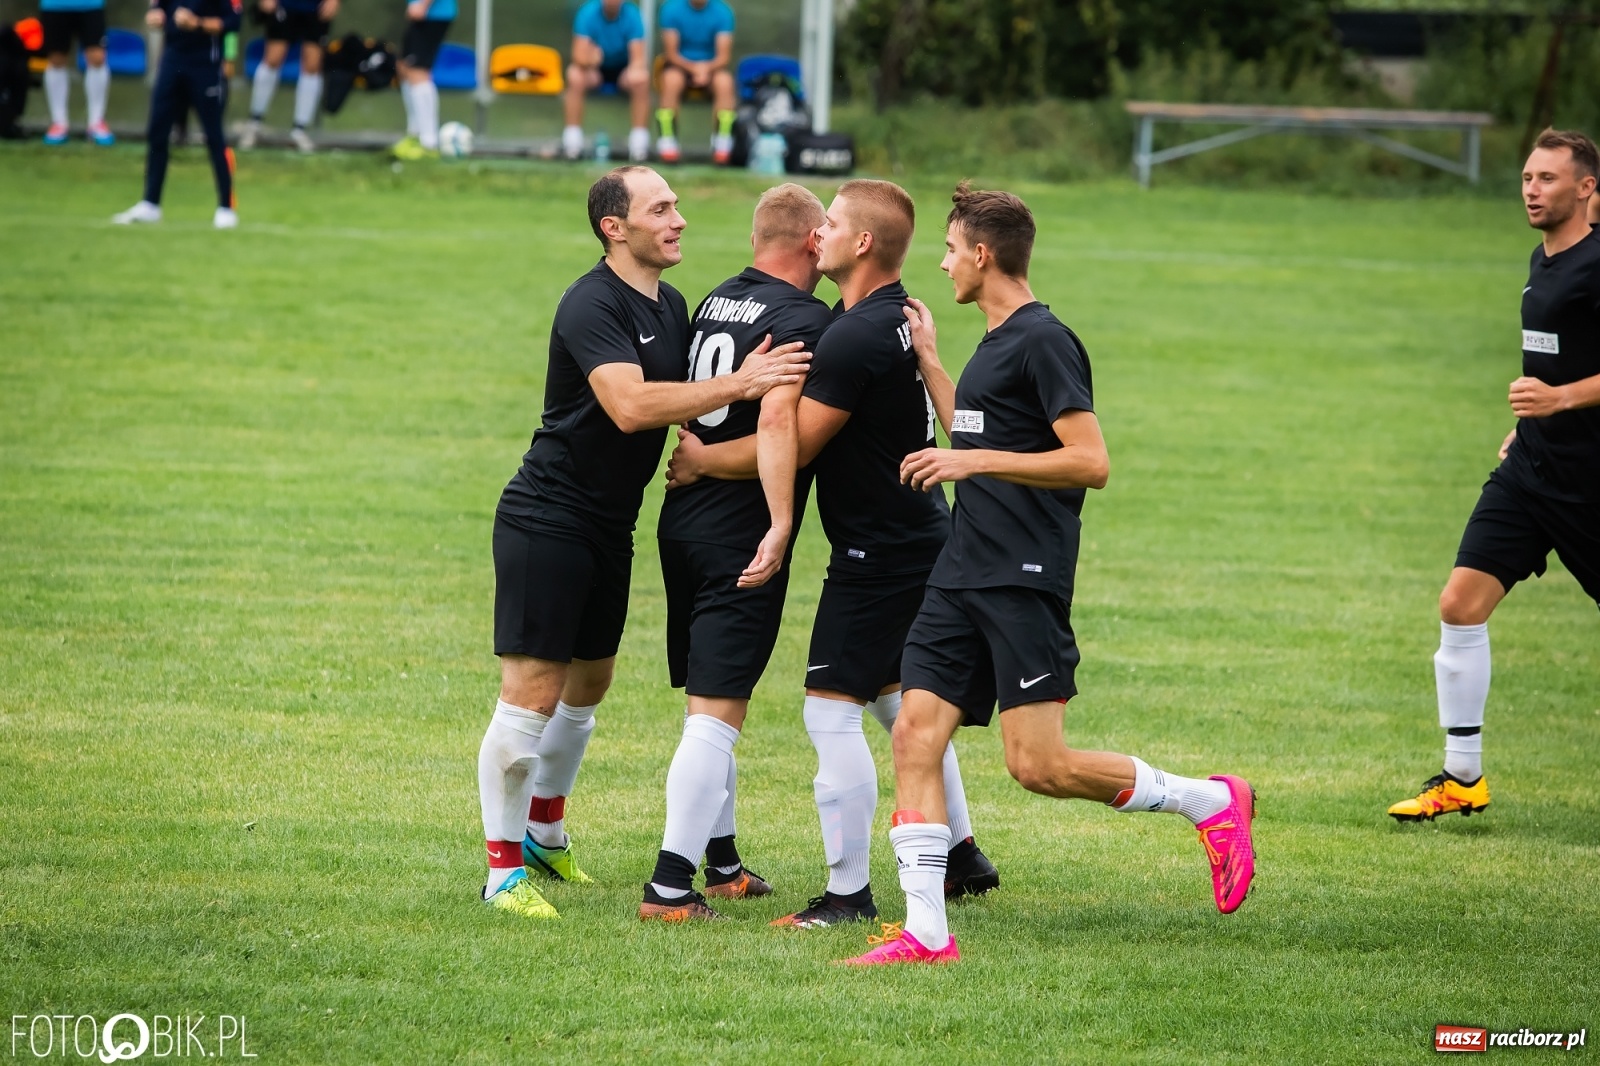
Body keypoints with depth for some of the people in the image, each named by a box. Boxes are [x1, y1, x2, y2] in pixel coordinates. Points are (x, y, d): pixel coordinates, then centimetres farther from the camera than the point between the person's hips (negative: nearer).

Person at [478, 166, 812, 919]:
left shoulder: (670, 305, 10)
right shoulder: (593, 305, -19)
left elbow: (680, 399, 24)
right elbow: (630, 405, -32)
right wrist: (739, 384, -34)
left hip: (611, 525, 9)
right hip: (547, 519, -9)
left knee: (588, 686, 19)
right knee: (532, 694, -8)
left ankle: (544, 833, 36)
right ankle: (504, 869, -1)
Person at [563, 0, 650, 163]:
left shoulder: (631, 16, -16)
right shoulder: (588, 14, -17)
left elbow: (638, 58, -21)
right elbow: (580, 56, -23)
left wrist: (633, 71, -44)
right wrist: (589, 59, -47)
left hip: (624, 68, 0)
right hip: (594, 69, 0)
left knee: (641, 79, -31)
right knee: (575, 77, -31)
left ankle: (639, 141, -25)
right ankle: (572, 138, -26)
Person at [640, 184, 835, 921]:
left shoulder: (717, 301, 11)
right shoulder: (803, 316, -13)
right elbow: (777, 418, -27)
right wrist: (781, 524, -29)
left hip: (684, 520, 8)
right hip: (740, 534, -8)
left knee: (708, 706, 19)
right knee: (716, 713, -7)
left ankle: (721, 861, 29)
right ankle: (670, 886, -11)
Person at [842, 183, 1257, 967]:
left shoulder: (1042, 341, -11)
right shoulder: (994, 344, 18)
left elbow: (1090, 462, -18)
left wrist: (974, 461, -20)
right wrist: (929, 360, 29)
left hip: (1025, 580, -9)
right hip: (964, 575, 9)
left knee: (1037, 765, -11)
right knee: (915, 734, -2)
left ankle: (1211, 803, 7)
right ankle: (925, 931, -1)